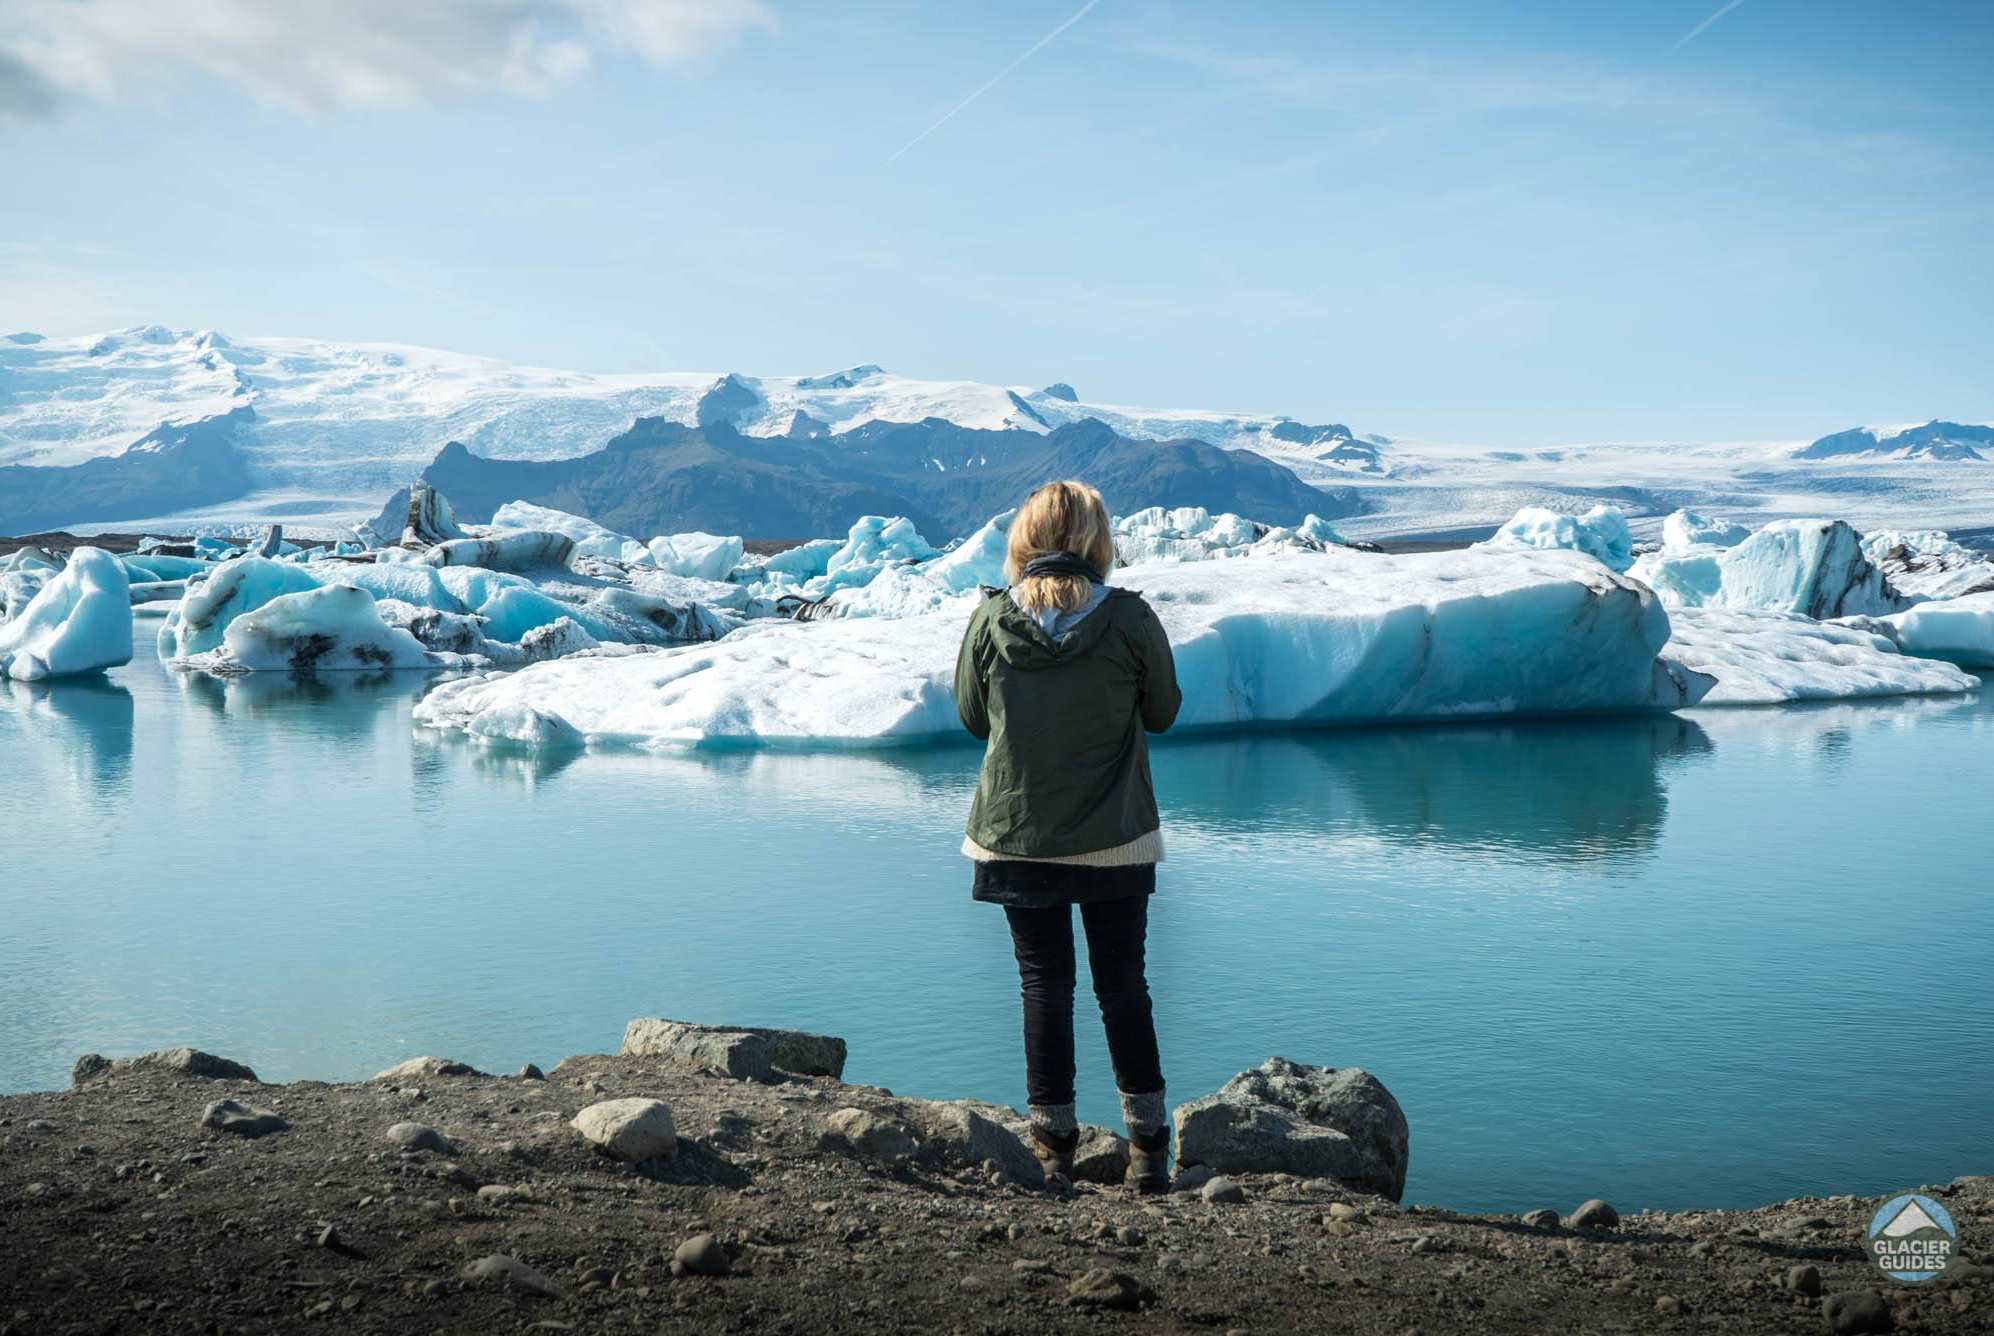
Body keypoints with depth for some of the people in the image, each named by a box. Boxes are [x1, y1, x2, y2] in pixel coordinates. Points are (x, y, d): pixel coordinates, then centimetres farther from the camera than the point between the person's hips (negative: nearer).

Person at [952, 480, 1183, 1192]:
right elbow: (1163, 712, 3)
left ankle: (1053, 1143, 14)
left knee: (1043, 984, 10)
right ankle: (1147, 1144, 14)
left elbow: (973, 718, 4)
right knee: (1123, 982, 11)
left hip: (1016, 835, 1)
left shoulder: (990, 619, -8)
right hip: (1116, 839, 0)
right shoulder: (1129, 619, -11)